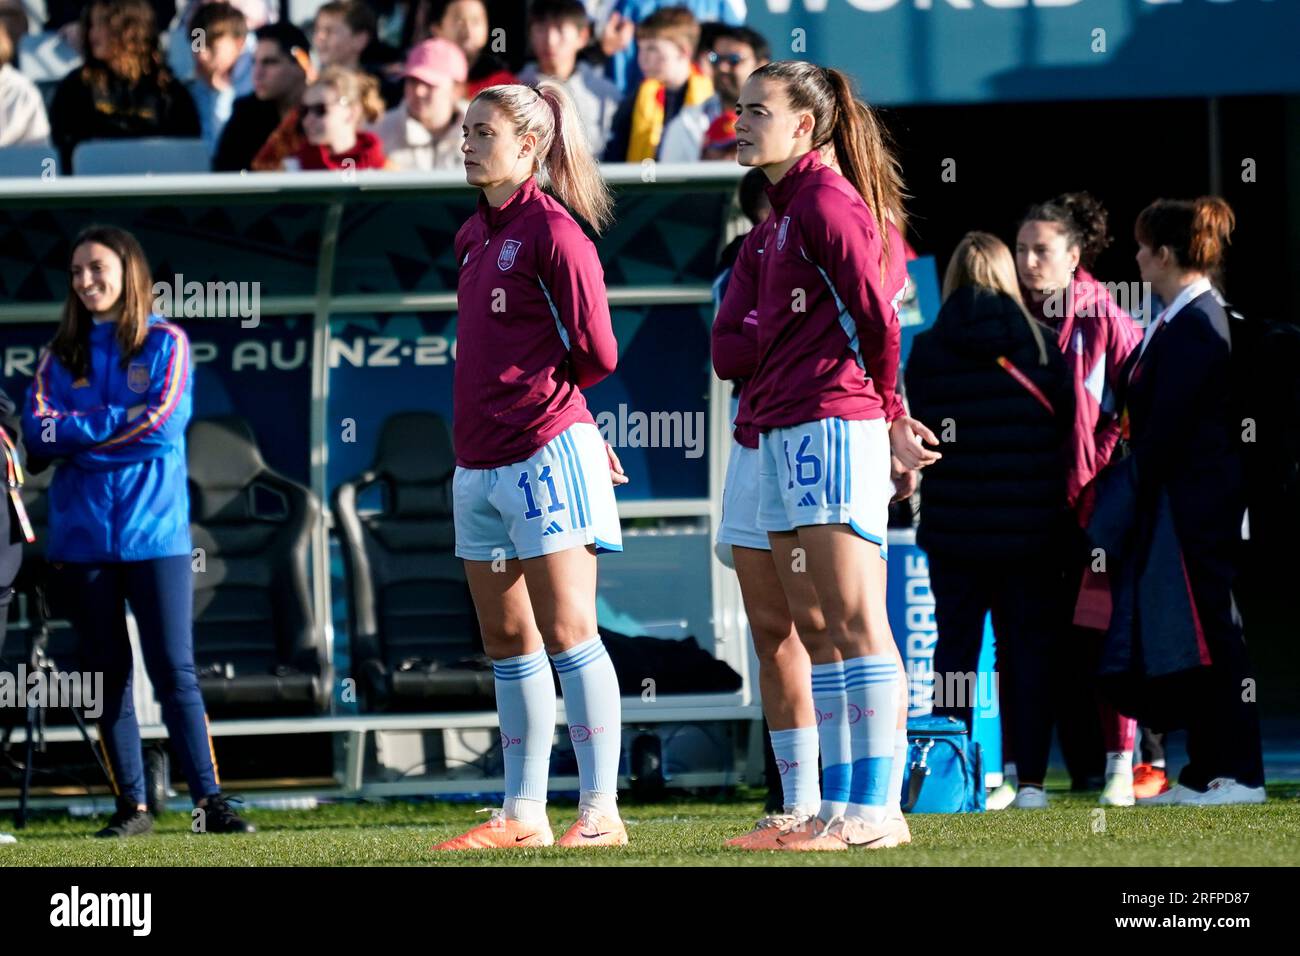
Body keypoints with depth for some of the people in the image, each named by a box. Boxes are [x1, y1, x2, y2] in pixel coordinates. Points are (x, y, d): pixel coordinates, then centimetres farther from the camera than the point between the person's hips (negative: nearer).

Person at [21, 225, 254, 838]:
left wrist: (77, 431, -6)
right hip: (81, 536, 3)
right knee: (108, 676, 5)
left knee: (174, 673, -7)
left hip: (155, 535, -3)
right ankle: (131, 805, 9)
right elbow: (38, 436, -2)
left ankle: (209, 801, -6)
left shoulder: (165, 344, 4)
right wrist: (122, 418, -11)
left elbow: (164, 426, -10)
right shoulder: (60, 356, 11)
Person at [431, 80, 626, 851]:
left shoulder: (552, 231, -10)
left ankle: (602, 810, -5)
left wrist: (546, 394, 5)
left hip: (545, 453, -8)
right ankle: (524, 815, 14)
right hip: (482, 461, 8)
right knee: (507, 641, 9)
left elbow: (596, 354, -10)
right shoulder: (475, 236, 15)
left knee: (566, 633, -7)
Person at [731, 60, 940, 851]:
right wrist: (889, 417, 14)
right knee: (816, 628, 9)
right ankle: (842, 807, 11)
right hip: (784, 433, 10)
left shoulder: (826, 202, -10)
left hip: (832, 426, -10)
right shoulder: (782, 214, 19)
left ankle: (876, 810, -13)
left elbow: (874, 318, -12)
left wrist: (885, 417, 1)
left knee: (855, 621, -11)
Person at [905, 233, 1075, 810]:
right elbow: (1067, 427, 0)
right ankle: (1030, 779, 1)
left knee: (955, 644, 8)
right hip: (1032, 524, 0)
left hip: (952, 524, 0)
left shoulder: (926, 350, -3)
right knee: (1026, 646, 5)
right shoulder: (1041, 343, -4)